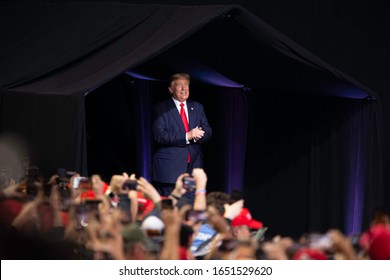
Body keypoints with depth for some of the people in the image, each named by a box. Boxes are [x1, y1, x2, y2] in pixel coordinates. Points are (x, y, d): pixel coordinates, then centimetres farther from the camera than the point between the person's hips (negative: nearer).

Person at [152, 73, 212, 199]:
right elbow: (159, 135, -12)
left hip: (193, 166, 4)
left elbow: (208, 132, 12)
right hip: (170, 168, -4)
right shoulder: (161, 109, 0)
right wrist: (187, 136, -21)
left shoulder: (197, 107, 16)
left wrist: (197, 134, -13)